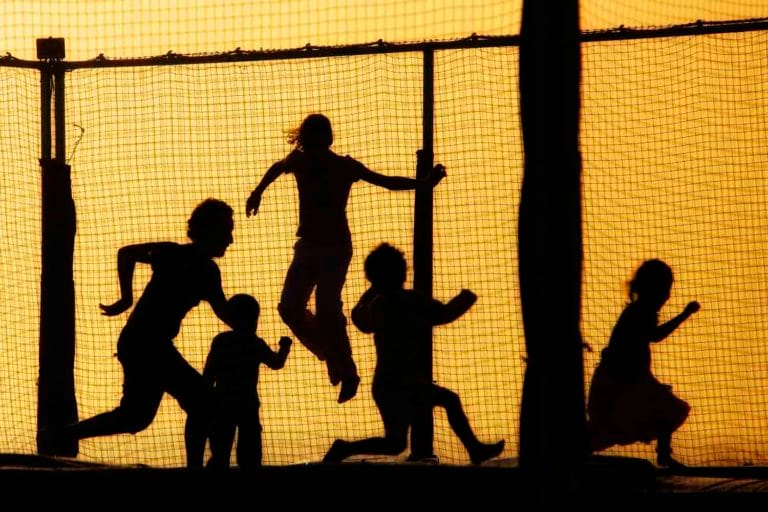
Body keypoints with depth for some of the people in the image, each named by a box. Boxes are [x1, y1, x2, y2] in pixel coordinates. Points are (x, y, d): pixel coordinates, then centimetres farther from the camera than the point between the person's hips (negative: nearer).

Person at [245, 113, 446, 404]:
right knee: (290, 308, -3)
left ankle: (347, 372, -4)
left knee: (327, 312, -16)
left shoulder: (344, 167, -9)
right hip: (307, 246, 5)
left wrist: (423, 183, -22)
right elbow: (277, 168, 26)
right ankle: (333, 359, 16)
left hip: (336, 248, -5)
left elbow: (386, 182, -11)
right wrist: (257, 192, 38)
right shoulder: (299, 161, 2)